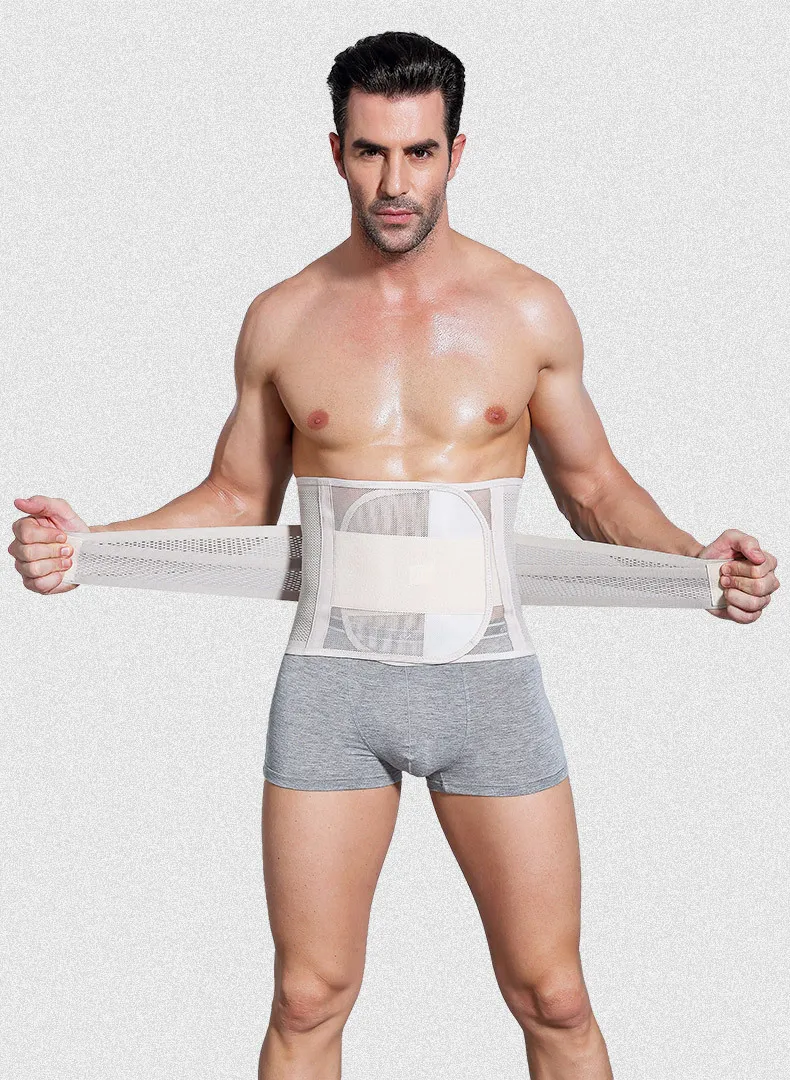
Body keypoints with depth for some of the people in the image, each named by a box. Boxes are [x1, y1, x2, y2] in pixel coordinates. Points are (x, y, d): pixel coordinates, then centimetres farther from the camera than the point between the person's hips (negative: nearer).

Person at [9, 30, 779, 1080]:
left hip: (487, 679, 0)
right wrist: (88, 543, -2)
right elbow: (238, 499, 12)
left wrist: (695, 557, -8)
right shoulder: (283, 319, 3)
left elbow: (594, 486, 10)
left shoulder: (528, 309, 1)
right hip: (332, 684, 1)